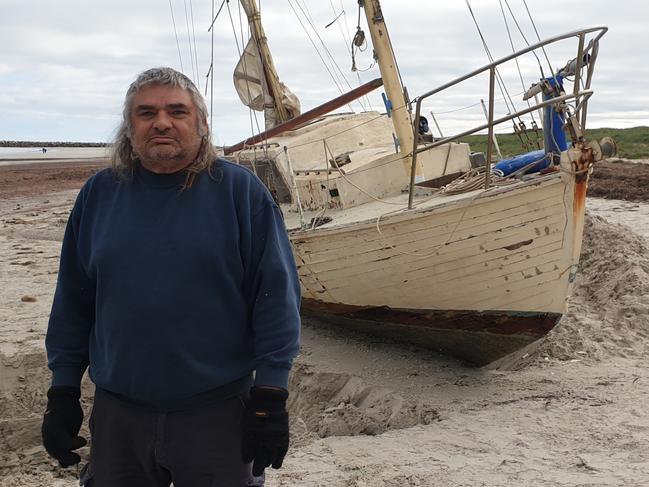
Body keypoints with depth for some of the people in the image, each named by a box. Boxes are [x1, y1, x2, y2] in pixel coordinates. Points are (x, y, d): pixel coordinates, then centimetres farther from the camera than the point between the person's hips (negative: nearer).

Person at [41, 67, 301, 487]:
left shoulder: (242, 191, -6)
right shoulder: (99, 194, 3)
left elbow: (276, 298, -7)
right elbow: (73, 303, 9)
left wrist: (270, 397, -10)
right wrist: (63, 392, 8)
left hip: (218, 411, -3)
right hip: (117, 412, 3)